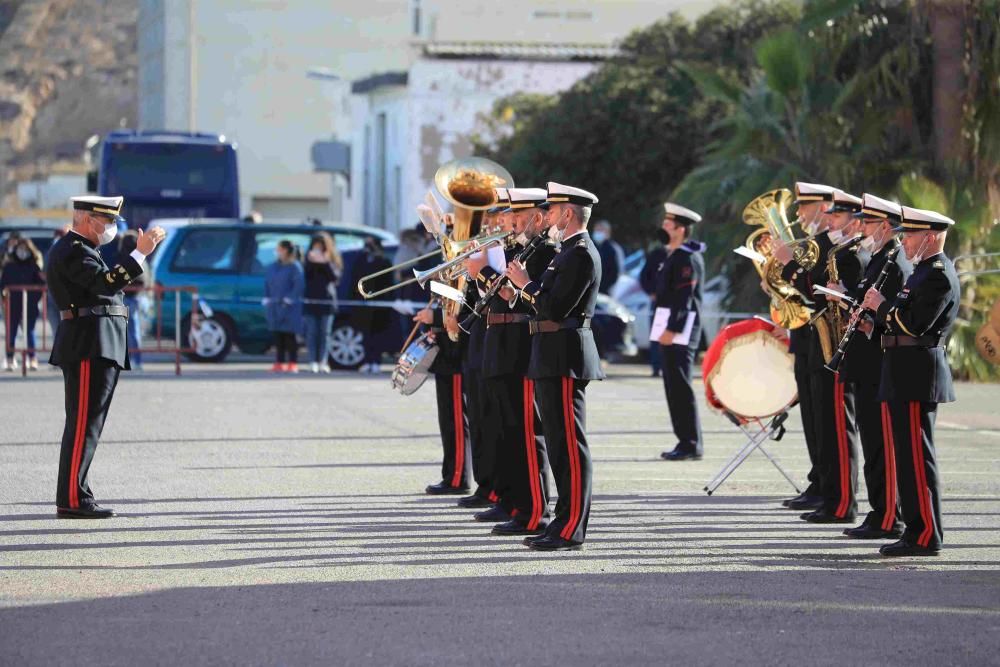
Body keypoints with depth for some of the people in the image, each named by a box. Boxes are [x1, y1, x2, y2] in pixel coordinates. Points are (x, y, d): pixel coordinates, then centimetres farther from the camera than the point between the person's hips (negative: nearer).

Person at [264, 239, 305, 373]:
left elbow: (299, 285, -13)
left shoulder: (294, 267, -7)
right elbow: (267, 283, 20)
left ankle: (292, 363, -2)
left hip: (289, 307, -7)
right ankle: (279, 363, 10)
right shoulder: (273, 267, 14)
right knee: (278, 336, 6)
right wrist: (267, 299, 9)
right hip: (275, 306, 7)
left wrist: (289, 300, -15)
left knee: (289, 336, -5)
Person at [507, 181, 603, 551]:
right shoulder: (568, 252, 19)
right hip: (553, 358, 11)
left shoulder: (581, 254, -13)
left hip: (565, 359, -11)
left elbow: (556, 307, -20)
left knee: (570, 444, -9)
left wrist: (526, 283, -9)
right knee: (560, 444, 12)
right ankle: (565, 522, 17)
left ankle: (570, 530, -9)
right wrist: (525, 286, 8)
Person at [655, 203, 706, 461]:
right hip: (670, 331, 10)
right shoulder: (673, 256, 19)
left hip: (680, 331, -10)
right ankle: (686, 441, 15)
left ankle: (691, 444, -8)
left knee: (680, 386, -9)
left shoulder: (688, 258, -12)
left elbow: (684, 297, -19)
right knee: (674, 386, 11)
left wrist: (672, 329, -23)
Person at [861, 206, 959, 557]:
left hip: (918, 376, -11)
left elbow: (914, 324, -21)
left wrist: (881, 306, -8)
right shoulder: (925, 271, 19)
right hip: (907, 376, 11)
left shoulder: (938, 275, -14)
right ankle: (917, 532, 16)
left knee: (916, 457, -9)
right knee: (909, 456, 12)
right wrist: (877, 316, 7)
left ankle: (925, 537, -7)